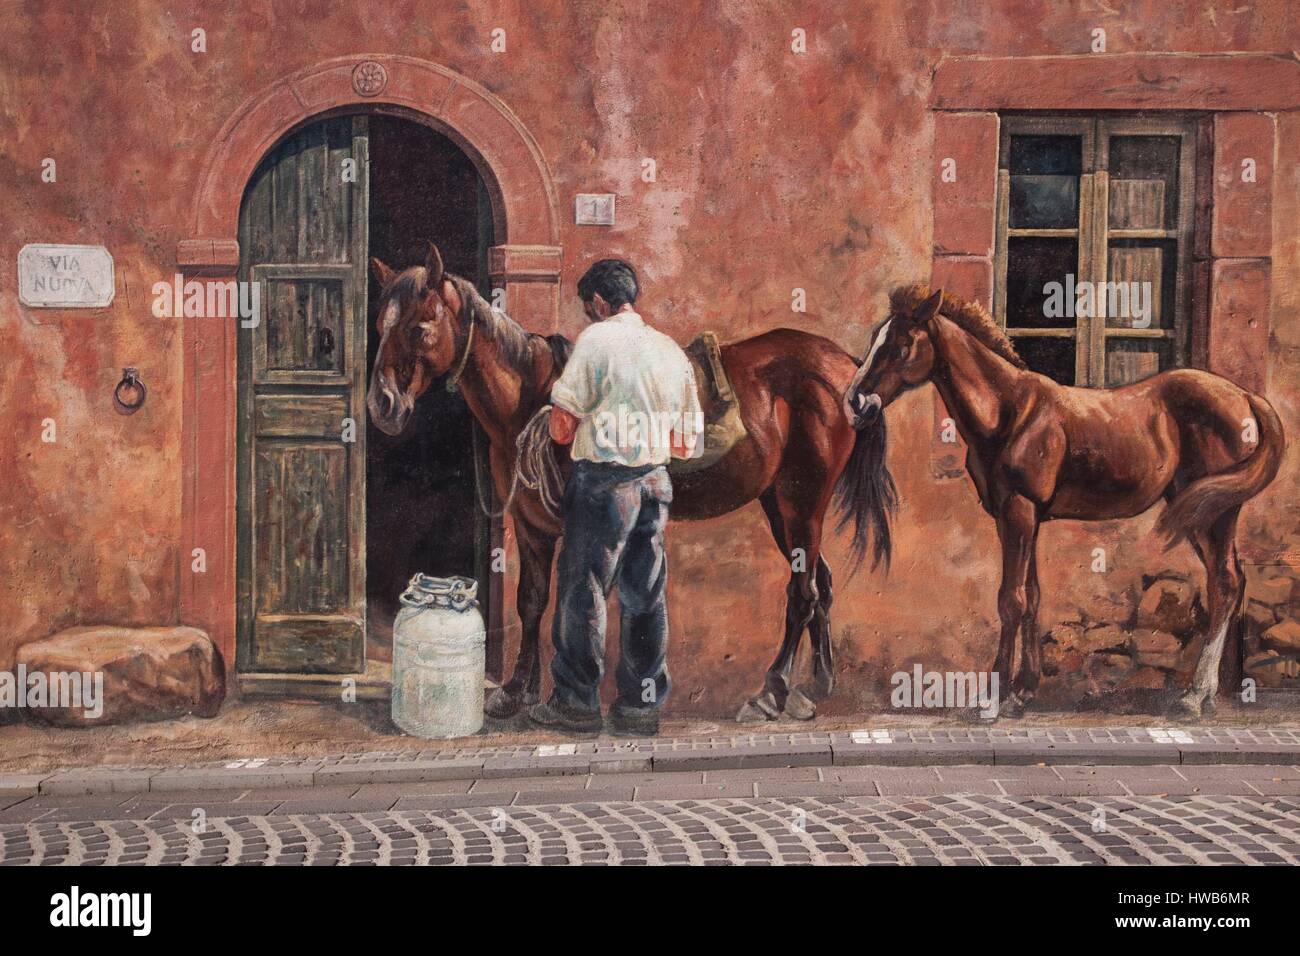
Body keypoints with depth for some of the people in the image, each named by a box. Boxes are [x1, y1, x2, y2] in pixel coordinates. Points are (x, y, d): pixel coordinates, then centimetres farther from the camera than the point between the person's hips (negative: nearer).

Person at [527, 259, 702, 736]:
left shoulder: (595, 338, -7)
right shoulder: (671, 349, 12)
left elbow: (562, 427, -10)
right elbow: (687, 443, 13)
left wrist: (566, 429, 12)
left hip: (602, 482, -6)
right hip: (656, 483, 6)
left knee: (581, 591, 5)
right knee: (645, 596, 11)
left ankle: (576, 702, 12)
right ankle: (642, 705, 18)